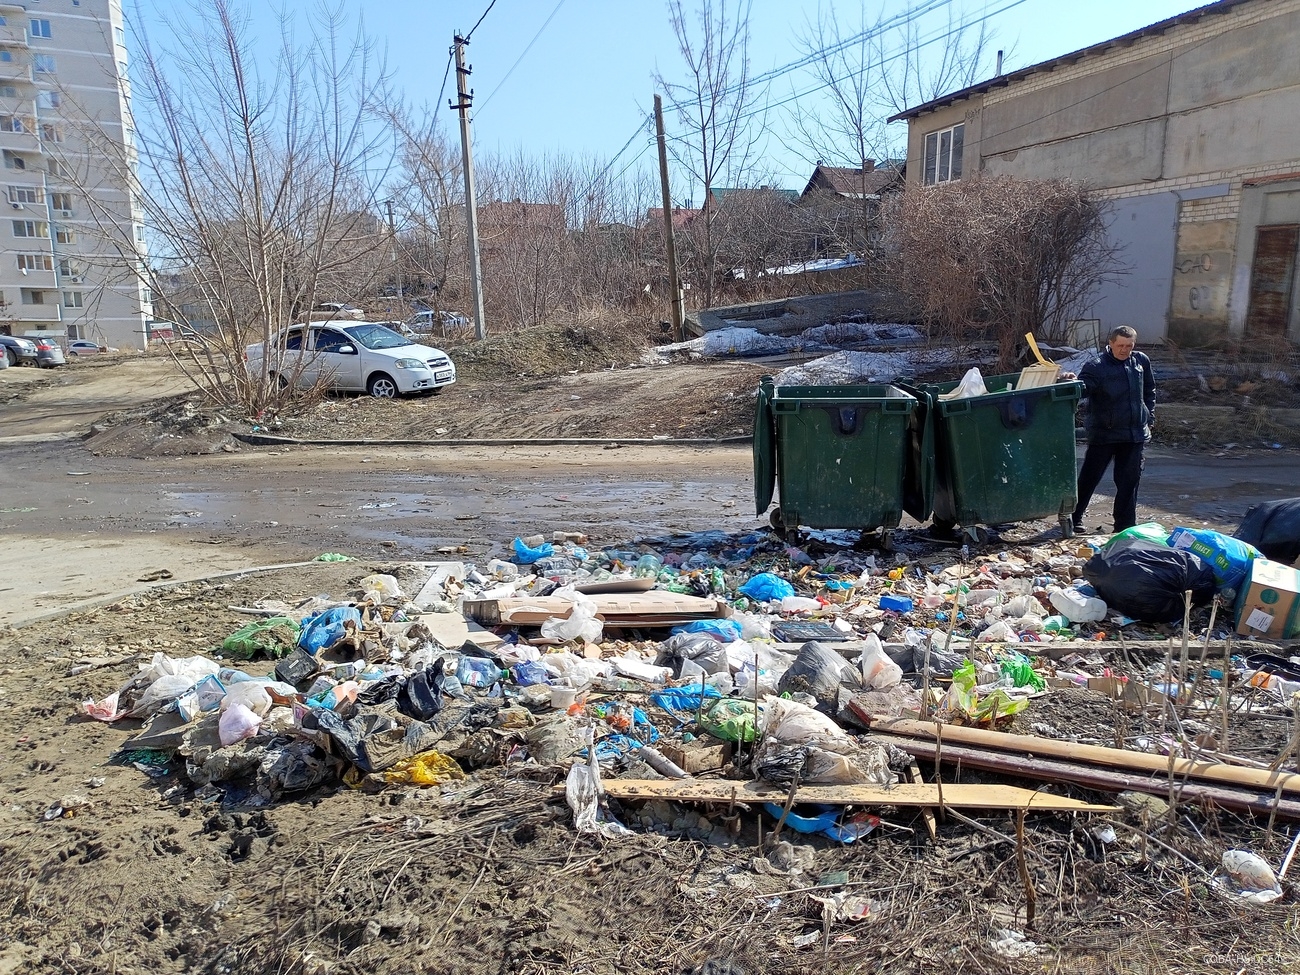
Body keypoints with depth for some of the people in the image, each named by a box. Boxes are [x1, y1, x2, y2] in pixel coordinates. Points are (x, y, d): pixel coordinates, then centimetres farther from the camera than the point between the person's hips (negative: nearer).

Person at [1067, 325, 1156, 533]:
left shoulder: (1141, 362, 6)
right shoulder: (1097, 366, -12)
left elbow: (1149, 391, 19)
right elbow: (1083, 388, -26)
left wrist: (1149, 417, 15)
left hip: (1136, 434, 5)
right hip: (1103, 434, -4)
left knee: (1129, 481, 9)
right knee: (1089, 477, 1)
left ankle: (1125, 526, 18)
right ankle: (1074, 517, 16)